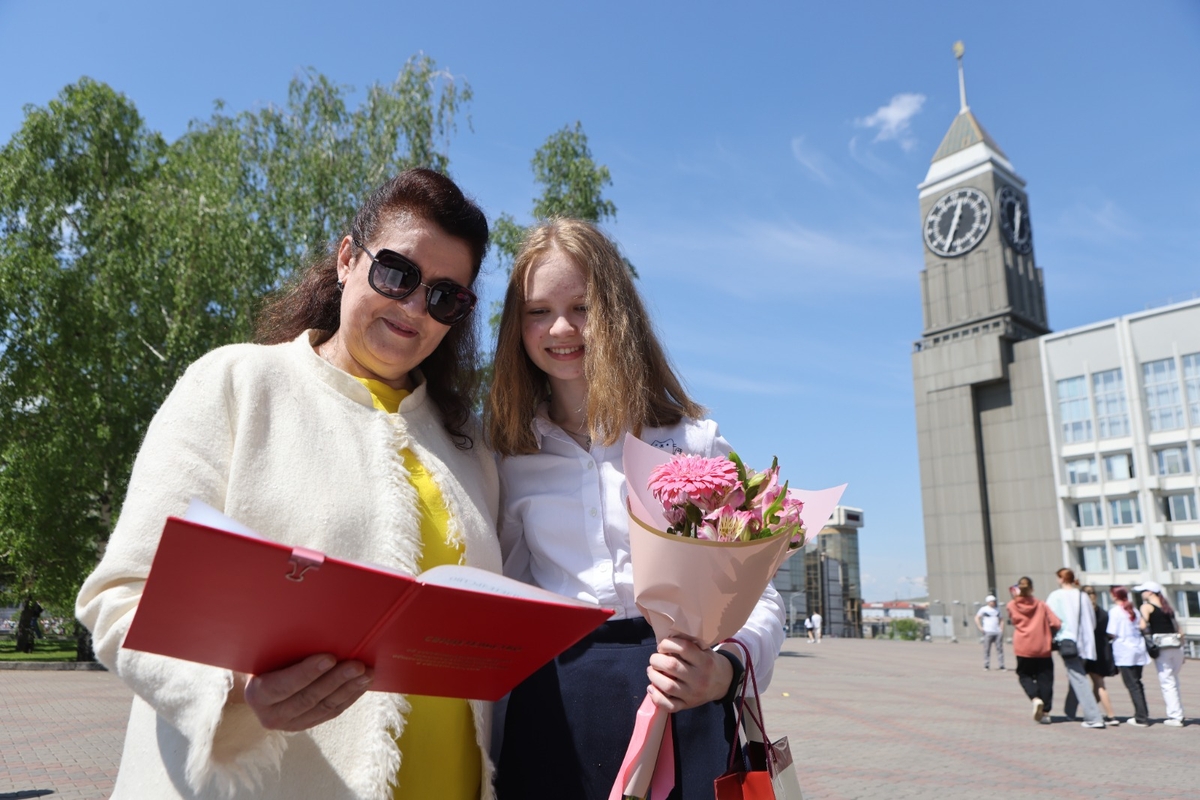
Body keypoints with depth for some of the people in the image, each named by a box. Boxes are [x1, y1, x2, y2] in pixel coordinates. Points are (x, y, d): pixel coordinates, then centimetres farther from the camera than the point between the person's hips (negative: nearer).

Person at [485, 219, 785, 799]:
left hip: (681, 711, -1)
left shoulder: (692, 443, 0)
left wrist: (725, 668, -19)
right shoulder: (509, 458, 7)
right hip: (551, 715, 2)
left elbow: (754, 590, -1)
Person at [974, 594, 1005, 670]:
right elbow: (977, 618, 4)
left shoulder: (997, 610, 18)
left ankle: (1001, 665, 1)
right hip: (988, 632, -4)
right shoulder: (984, 609, 5)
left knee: (1000, 648, -2)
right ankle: (986, 665, 0)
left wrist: (1002, 628, 10)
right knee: (987, 649, -4)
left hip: (998, 632, 4)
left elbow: (1001, 620, 24)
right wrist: (980, 628, -6)